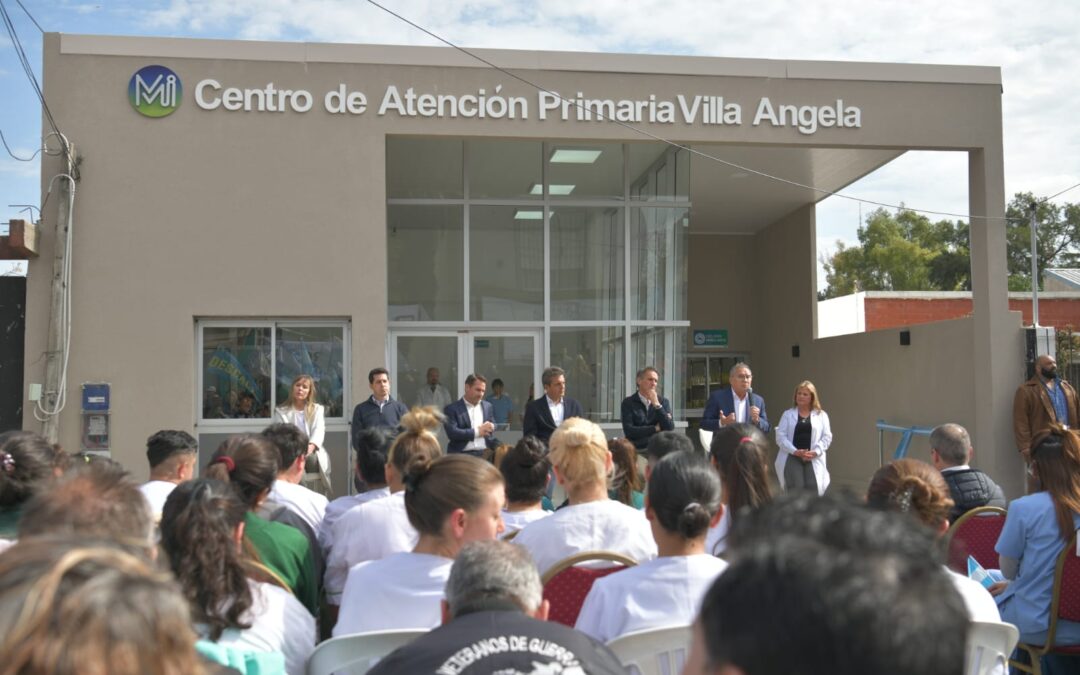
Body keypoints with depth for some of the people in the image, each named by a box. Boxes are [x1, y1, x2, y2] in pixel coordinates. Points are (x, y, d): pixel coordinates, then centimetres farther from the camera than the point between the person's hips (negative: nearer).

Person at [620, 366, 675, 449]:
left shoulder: (664, 402, 11)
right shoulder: (628, 403, 3)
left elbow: (669, 428, -2)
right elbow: (628, 431, -7)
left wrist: (656, 404, -7)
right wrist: (655, 428, -1)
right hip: (637, 448, -2)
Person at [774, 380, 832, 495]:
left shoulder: (821, 415, 12)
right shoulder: (787, 414, 11)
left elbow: (827, 437, 5)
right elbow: (780, 436, 1)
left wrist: (815, 452, -11)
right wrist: (795, 451, -12)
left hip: (814, 459, 1)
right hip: (792, 458, -1)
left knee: (813, 489, -10)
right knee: (796, 490, -12)